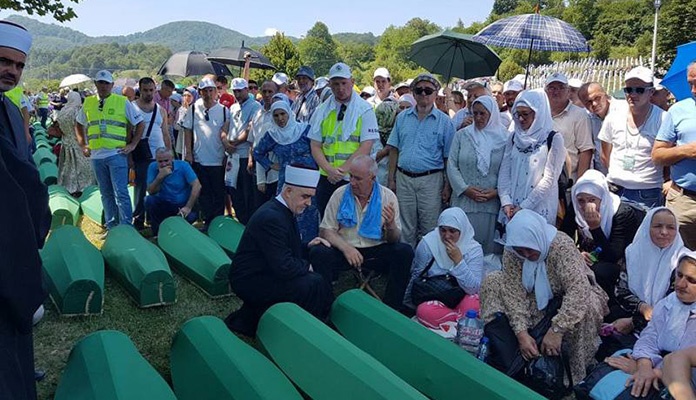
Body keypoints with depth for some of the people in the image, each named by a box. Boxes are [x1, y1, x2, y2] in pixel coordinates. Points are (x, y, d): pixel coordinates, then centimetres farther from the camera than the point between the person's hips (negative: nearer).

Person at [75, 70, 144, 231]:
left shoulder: (122, 102, 0)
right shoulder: (88, 103, 11)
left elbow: (140, 124, 3)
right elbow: (79, 124, 25)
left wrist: (132, 145, -3)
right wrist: (82, 145, 16)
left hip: (116, 154, -4)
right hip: (96, 156, 4)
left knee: (120, 193, -7)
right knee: (106, 194, 11)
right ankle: (111, 227, 20)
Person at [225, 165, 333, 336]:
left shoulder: (282, 210, 6)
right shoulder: (271, 217, -24)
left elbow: (286, 250, 18)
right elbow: (284, 267, -27)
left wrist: (308, 246, 3)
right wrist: (306, 266, -9)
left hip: (261, 273, 10)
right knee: (316, 285, -21)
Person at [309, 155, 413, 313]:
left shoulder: (388, 197, -1)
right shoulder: (340, 194, -1)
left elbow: (394, 240, 0)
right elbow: (325, 230, -4)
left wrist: (391, 225, -24)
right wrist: (346, 248, -22)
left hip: (377, 252, 1)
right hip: (345, 251, 0)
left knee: (404, 251, -25)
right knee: (318, 252, -28)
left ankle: (392, 307, -14)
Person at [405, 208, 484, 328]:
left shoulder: (474, 249, -10)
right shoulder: (427, 243, -10)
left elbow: (473, 289, -18)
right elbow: (416, 277, 1)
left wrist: (458, 260, -26)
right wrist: (407, 304, 3)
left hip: (461, 298, -1)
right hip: (433, 298, 1)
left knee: (474, 304, -35)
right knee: (425, 311, -33)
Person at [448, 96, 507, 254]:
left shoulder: (504, 139, 3)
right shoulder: (461, 135, 6)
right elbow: (452, 165, 2)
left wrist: (497, 191, -12)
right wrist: (465, 188, -8)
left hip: (493, 204, -1)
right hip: (464, 201, 1)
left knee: (490, 246, 4)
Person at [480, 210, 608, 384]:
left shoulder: (561, 245, -32)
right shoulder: (511, 250, -19)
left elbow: (579, 290, -40)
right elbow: (513, 291, -21)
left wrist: (556, 330, -43)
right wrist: (521, 332, -33)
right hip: (536, 300, 4)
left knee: (588, 304, -37)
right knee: (492, 281, -14)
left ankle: (576, 373, -17)